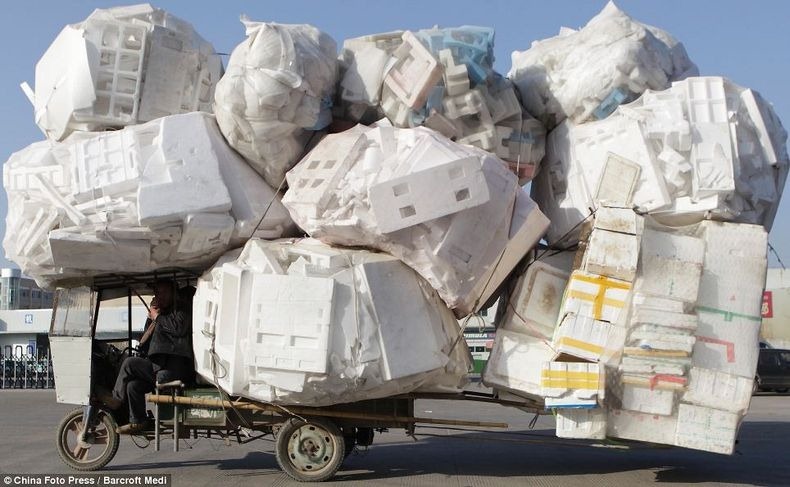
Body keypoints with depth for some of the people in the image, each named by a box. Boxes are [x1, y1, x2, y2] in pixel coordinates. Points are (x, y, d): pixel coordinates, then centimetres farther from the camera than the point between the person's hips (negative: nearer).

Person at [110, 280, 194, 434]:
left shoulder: (183, 309, 3)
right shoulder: (155, 315, 25)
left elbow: (180, 328, -20)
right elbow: (143, 344, 18)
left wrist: (157, 317, -4)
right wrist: (152, 320, 5)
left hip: (176, 369, -7)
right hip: (158, 366, 7)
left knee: (129, 363, -13)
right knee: (133, 385, -10)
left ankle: (116, 399, 5)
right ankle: (138, 421, 5)